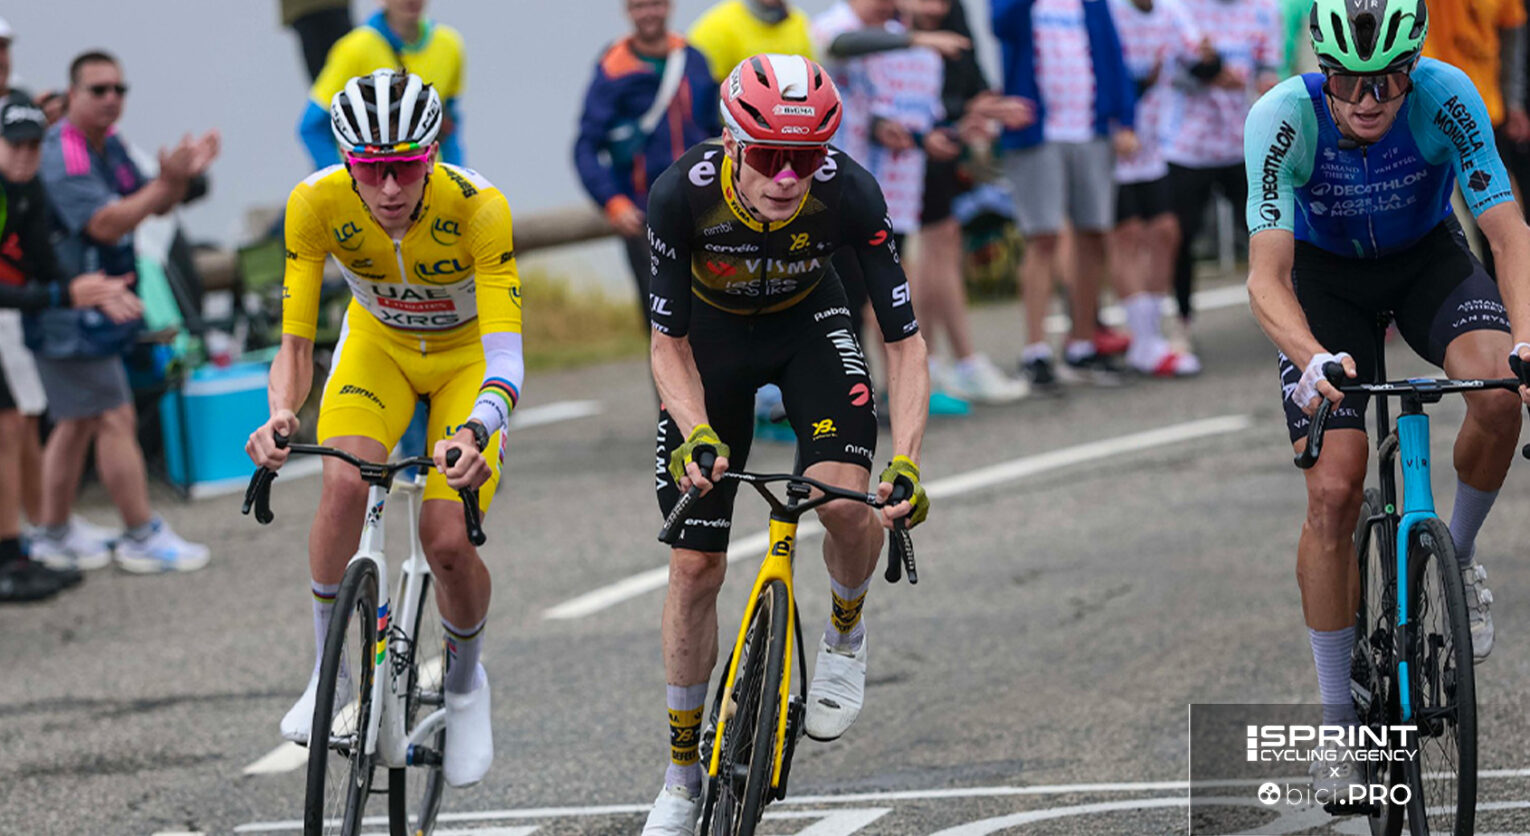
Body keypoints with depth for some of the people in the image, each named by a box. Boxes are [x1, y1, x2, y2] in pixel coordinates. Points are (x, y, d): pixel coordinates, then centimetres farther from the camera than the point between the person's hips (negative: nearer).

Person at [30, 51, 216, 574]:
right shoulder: (61, 157, -20)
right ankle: (142, 538, -3)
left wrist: (183, 174, -6)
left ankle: (53, 536, 22)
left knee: (78, 422, 15)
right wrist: (165, 182, -34)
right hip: (68, 310, -10)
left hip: (92, 310, 10)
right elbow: (105, 224, -30)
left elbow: (155, 205, 14)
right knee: (115, 419, -8)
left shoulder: (109, 145, 10)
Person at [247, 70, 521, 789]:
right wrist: (281, 415, -46)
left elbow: (505, 353, -40)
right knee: (346, 485, -29)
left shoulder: (477, 208, -35)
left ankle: (465, 685, 15)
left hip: (466, 356, -1)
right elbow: (295, 339, -25)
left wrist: (477, 429, -59)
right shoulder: (316, 204, -28)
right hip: (378, 345, 1)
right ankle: (326, 673, -8)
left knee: (448, 541, -17)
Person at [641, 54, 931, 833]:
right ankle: (682, 773, 16)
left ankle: (846, 636, 5)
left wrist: (906, 462, -38)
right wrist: (697, 433, -38)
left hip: (809, 327, 0)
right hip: (711, 336, 0)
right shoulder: (682, 194, -34)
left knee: (845, 496, -28)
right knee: (693, 566, -1)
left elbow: (905, 341, -27)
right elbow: (669, 341, -21)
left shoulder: (849, 193, -33)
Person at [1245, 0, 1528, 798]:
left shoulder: (1446, 97, -31)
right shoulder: (1283, 118, -32)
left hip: (1427, 260, 1)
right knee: (1334, 492, -12)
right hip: (1324, 275, -1)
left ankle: (1457, 559, 0)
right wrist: (1311, 359, -56)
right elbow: (1267, 274, -36)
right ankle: (1337, 720, 2)